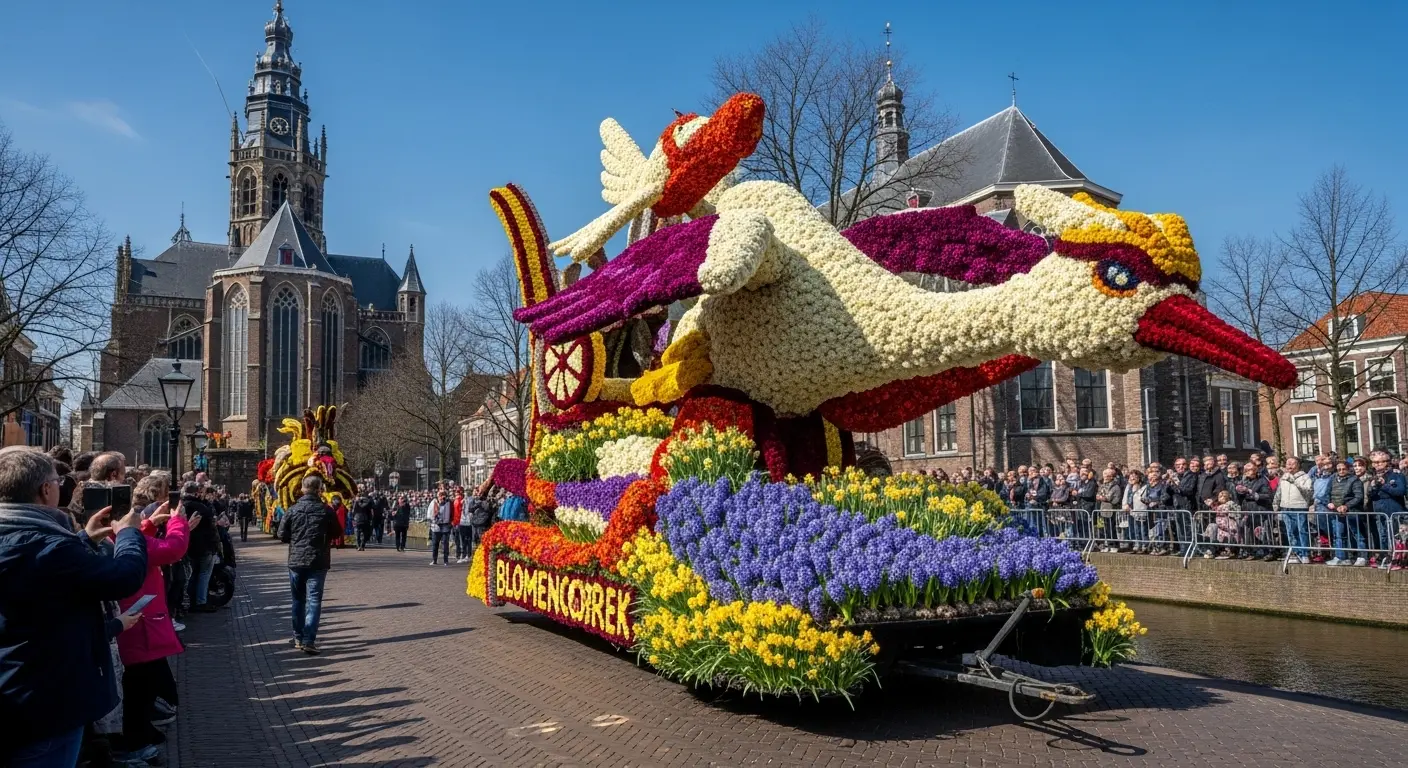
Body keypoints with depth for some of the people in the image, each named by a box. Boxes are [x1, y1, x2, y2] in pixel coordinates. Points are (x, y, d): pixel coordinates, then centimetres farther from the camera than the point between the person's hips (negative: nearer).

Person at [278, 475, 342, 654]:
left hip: (296, 561, 3)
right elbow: (337, 533, 1)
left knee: (298, 599, 16)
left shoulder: (292, 510, -2)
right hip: (318, 562, -2)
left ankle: (298, 637, 23)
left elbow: (282, 535, 0)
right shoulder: (326, 511, -7)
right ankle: (308, 640, -12)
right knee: (314, 600, -2)